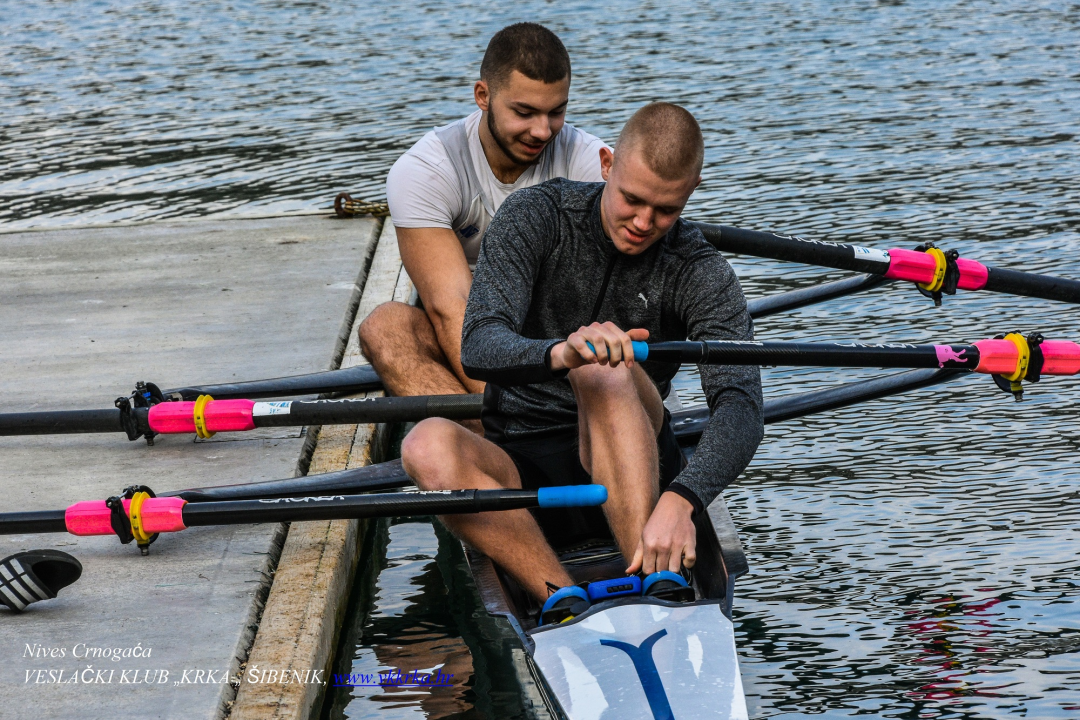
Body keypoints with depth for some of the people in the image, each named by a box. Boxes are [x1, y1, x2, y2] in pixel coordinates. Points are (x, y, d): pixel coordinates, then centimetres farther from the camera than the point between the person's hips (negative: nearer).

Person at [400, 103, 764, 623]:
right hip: (518, 469, 1)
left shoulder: (701, 275, -7)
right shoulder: (535, 218, -6)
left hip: (630, 474, -1)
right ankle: (566, 602, -40)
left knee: (605, 370, -32)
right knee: (428, 445, -31)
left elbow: (742, 409, -22)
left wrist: (679, 501, -43)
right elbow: (477, 349, -21)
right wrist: (559, 353, -45)